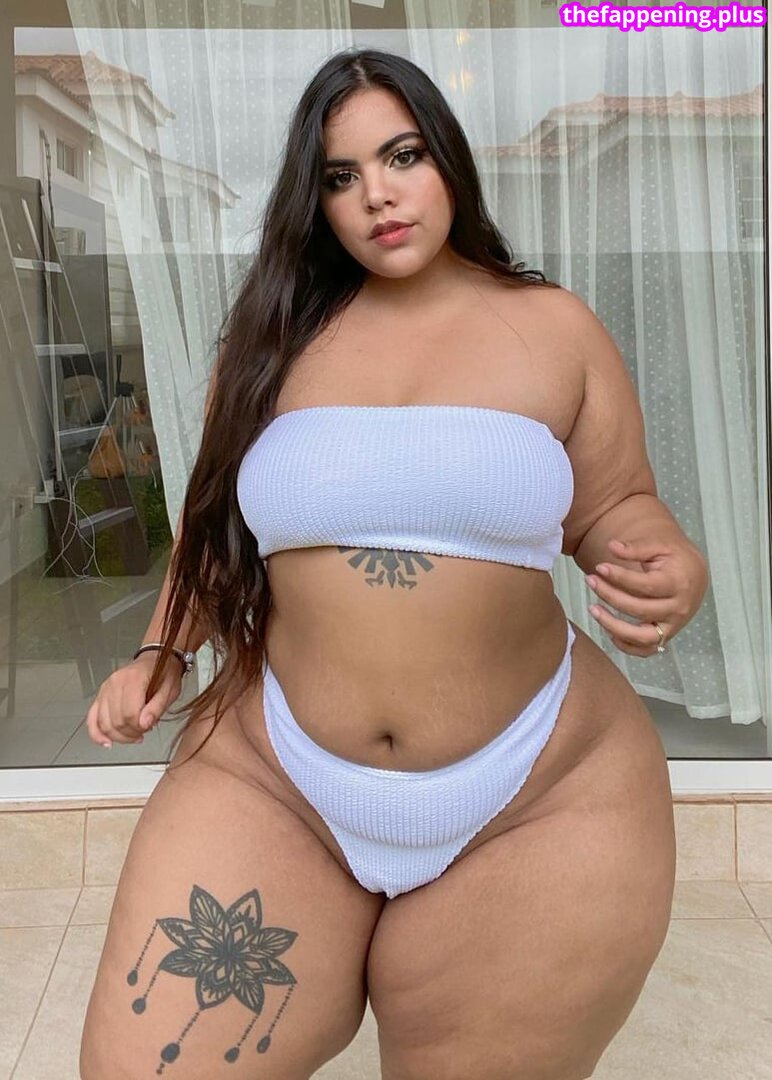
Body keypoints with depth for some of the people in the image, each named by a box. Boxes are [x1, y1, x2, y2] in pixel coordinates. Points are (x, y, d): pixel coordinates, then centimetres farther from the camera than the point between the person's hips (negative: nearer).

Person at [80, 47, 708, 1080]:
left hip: (541, 801, 0)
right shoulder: (276, 336, 5)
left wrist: (673, 570, -15)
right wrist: (161, 654, 5)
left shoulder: (554, 328, 1)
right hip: (268, 780, 2)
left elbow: (615, 509, 6)